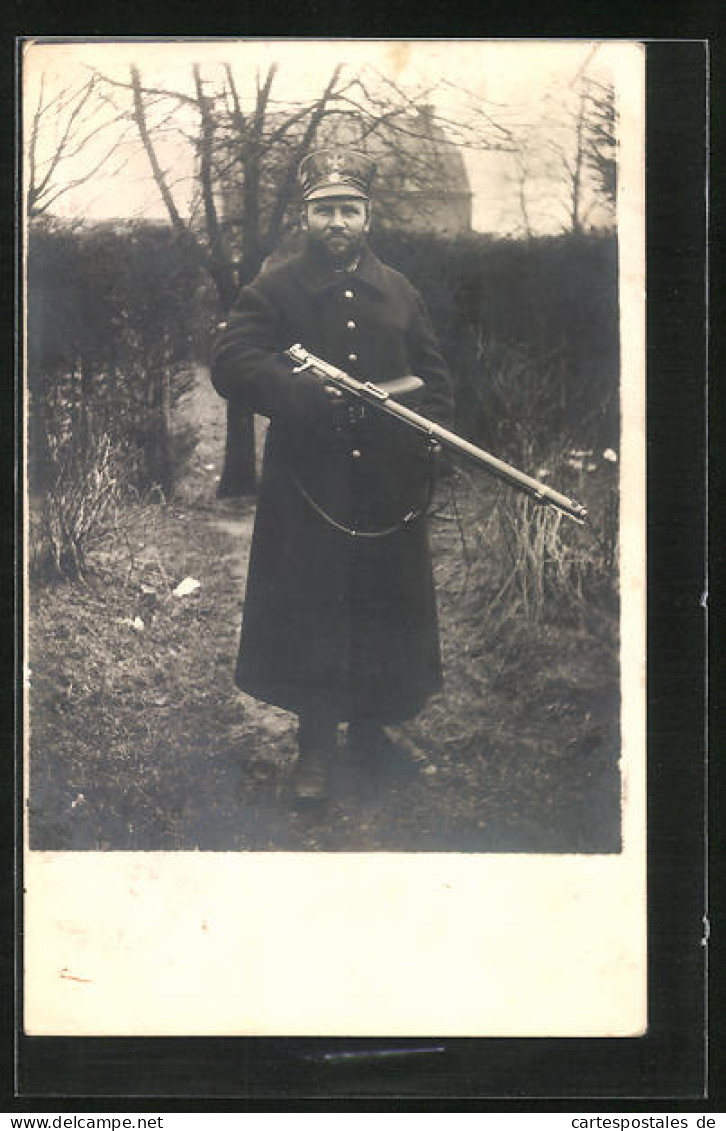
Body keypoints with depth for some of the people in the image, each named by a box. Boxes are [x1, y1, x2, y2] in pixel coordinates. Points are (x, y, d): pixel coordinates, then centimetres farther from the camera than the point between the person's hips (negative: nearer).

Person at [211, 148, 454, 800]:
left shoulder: (401, 293, 13)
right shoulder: (273, 291, 1)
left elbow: (435, 381, 15)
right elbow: (232, 366, -13)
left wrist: (422, 432, -5)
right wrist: (316, 398, -24)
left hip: (390, 489, 3)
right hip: (308, 485, -3)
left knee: (386, 613, 10)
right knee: (311, 615, 0)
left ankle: (371, 725, 29)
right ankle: (316, 744, 15)